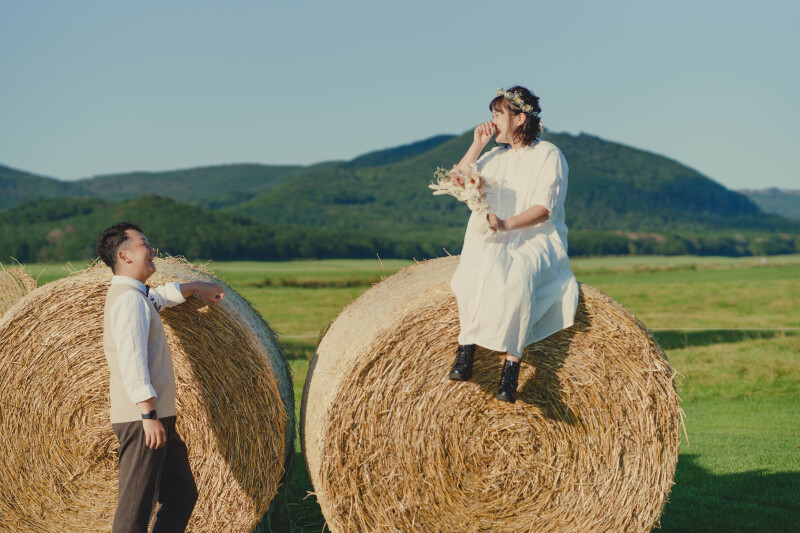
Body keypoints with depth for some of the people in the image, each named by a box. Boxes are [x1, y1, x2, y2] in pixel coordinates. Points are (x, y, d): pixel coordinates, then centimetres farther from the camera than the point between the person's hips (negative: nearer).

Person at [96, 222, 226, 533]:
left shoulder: (138, 296, 18)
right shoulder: (129, 298, -13)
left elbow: (161, 296, 44)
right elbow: (132, 361, -22)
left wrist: (194, 288, 38)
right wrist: (149, 415, -26)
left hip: (156, 417, 10)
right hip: (142, 418, -10)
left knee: (182, 495, 13)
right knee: (137, 502, -10)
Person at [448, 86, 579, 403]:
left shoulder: (549, 155, 0)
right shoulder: (495, 157, 19)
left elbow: (544, 208, -12)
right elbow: (458, 184, 10)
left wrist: (506, 224, -26)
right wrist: (477, 145, 4)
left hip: (537, 242, -4)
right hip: (491, 245, 5)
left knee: (516, 280, -37)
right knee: (476, 273, -31)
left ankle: (511, 365, -35)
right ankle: (466, 348, -27)